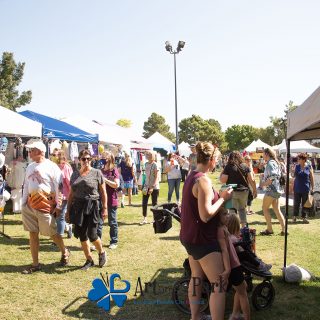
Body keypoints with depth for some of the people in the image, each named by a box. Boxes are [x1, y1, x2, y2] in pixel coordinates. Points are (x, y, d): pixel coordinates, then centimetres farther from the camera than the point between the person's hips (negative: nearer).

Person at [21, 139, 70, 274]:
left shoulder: (51, 166, -9)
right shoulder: (30, 167, 12)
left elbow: (58, 187, -10)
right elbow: (26, 186, 18)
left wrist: (58, 206, -11)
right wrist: (23, 204, 14)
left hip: (46, 205, -6)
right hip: (30, 205, 7)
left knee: (52, 233, 6)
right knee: (32, 234, 7)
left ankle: (65, 252, 32)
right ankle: (35, 264, 17)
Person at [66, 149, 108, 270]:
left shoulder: (97, 173, -1)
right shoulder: (75, 174, 11)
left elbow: (103, 192, 0)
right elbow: (71, 194, 14)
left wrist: (104, 208, -5)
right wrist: (68, 210, 12)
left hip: (93, 207, -4)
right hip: (78, 207, 4)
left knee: (92, 235, -7)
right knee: (82, 236, 7)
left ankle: (102, 252, 22)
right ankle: (89, 260, 22)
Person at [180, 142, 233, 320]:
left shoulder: (191, 177, 8)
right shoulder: (203, 180, -22)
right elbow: (206, 215, -27)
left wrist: (219, 197, 9)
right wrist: (223, 198, -15)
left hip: (191, 237, 10)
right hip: (202, 239, -10)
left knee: (197, 277, 22)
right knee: (219, 284, -4)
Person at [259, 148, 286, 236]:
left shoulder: (270, 163, -13)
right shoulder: (275, 163, 16)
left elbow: (272, 177, -23)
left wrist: (264, 183, -13)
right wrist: (265, 175, 14)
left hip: (271, 189, -9)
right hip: (277, 189, 9)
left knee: (265, 208, 1)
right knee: (277, 210, 9)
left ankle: (269, 229, 3)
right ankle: (283, 229, 7)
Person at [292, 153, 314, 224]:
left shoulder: (309, 167, -2)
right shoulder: (296, 167, 3)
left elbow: (312, 178, 2)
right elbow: (293, 176, 10)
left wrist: (312, 188, 0)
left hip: (306, 189, -1)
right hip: (297, 188, 1)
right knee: (296, 203, 7)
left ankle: (304, 217, 17)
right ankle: (295, 216, 20)